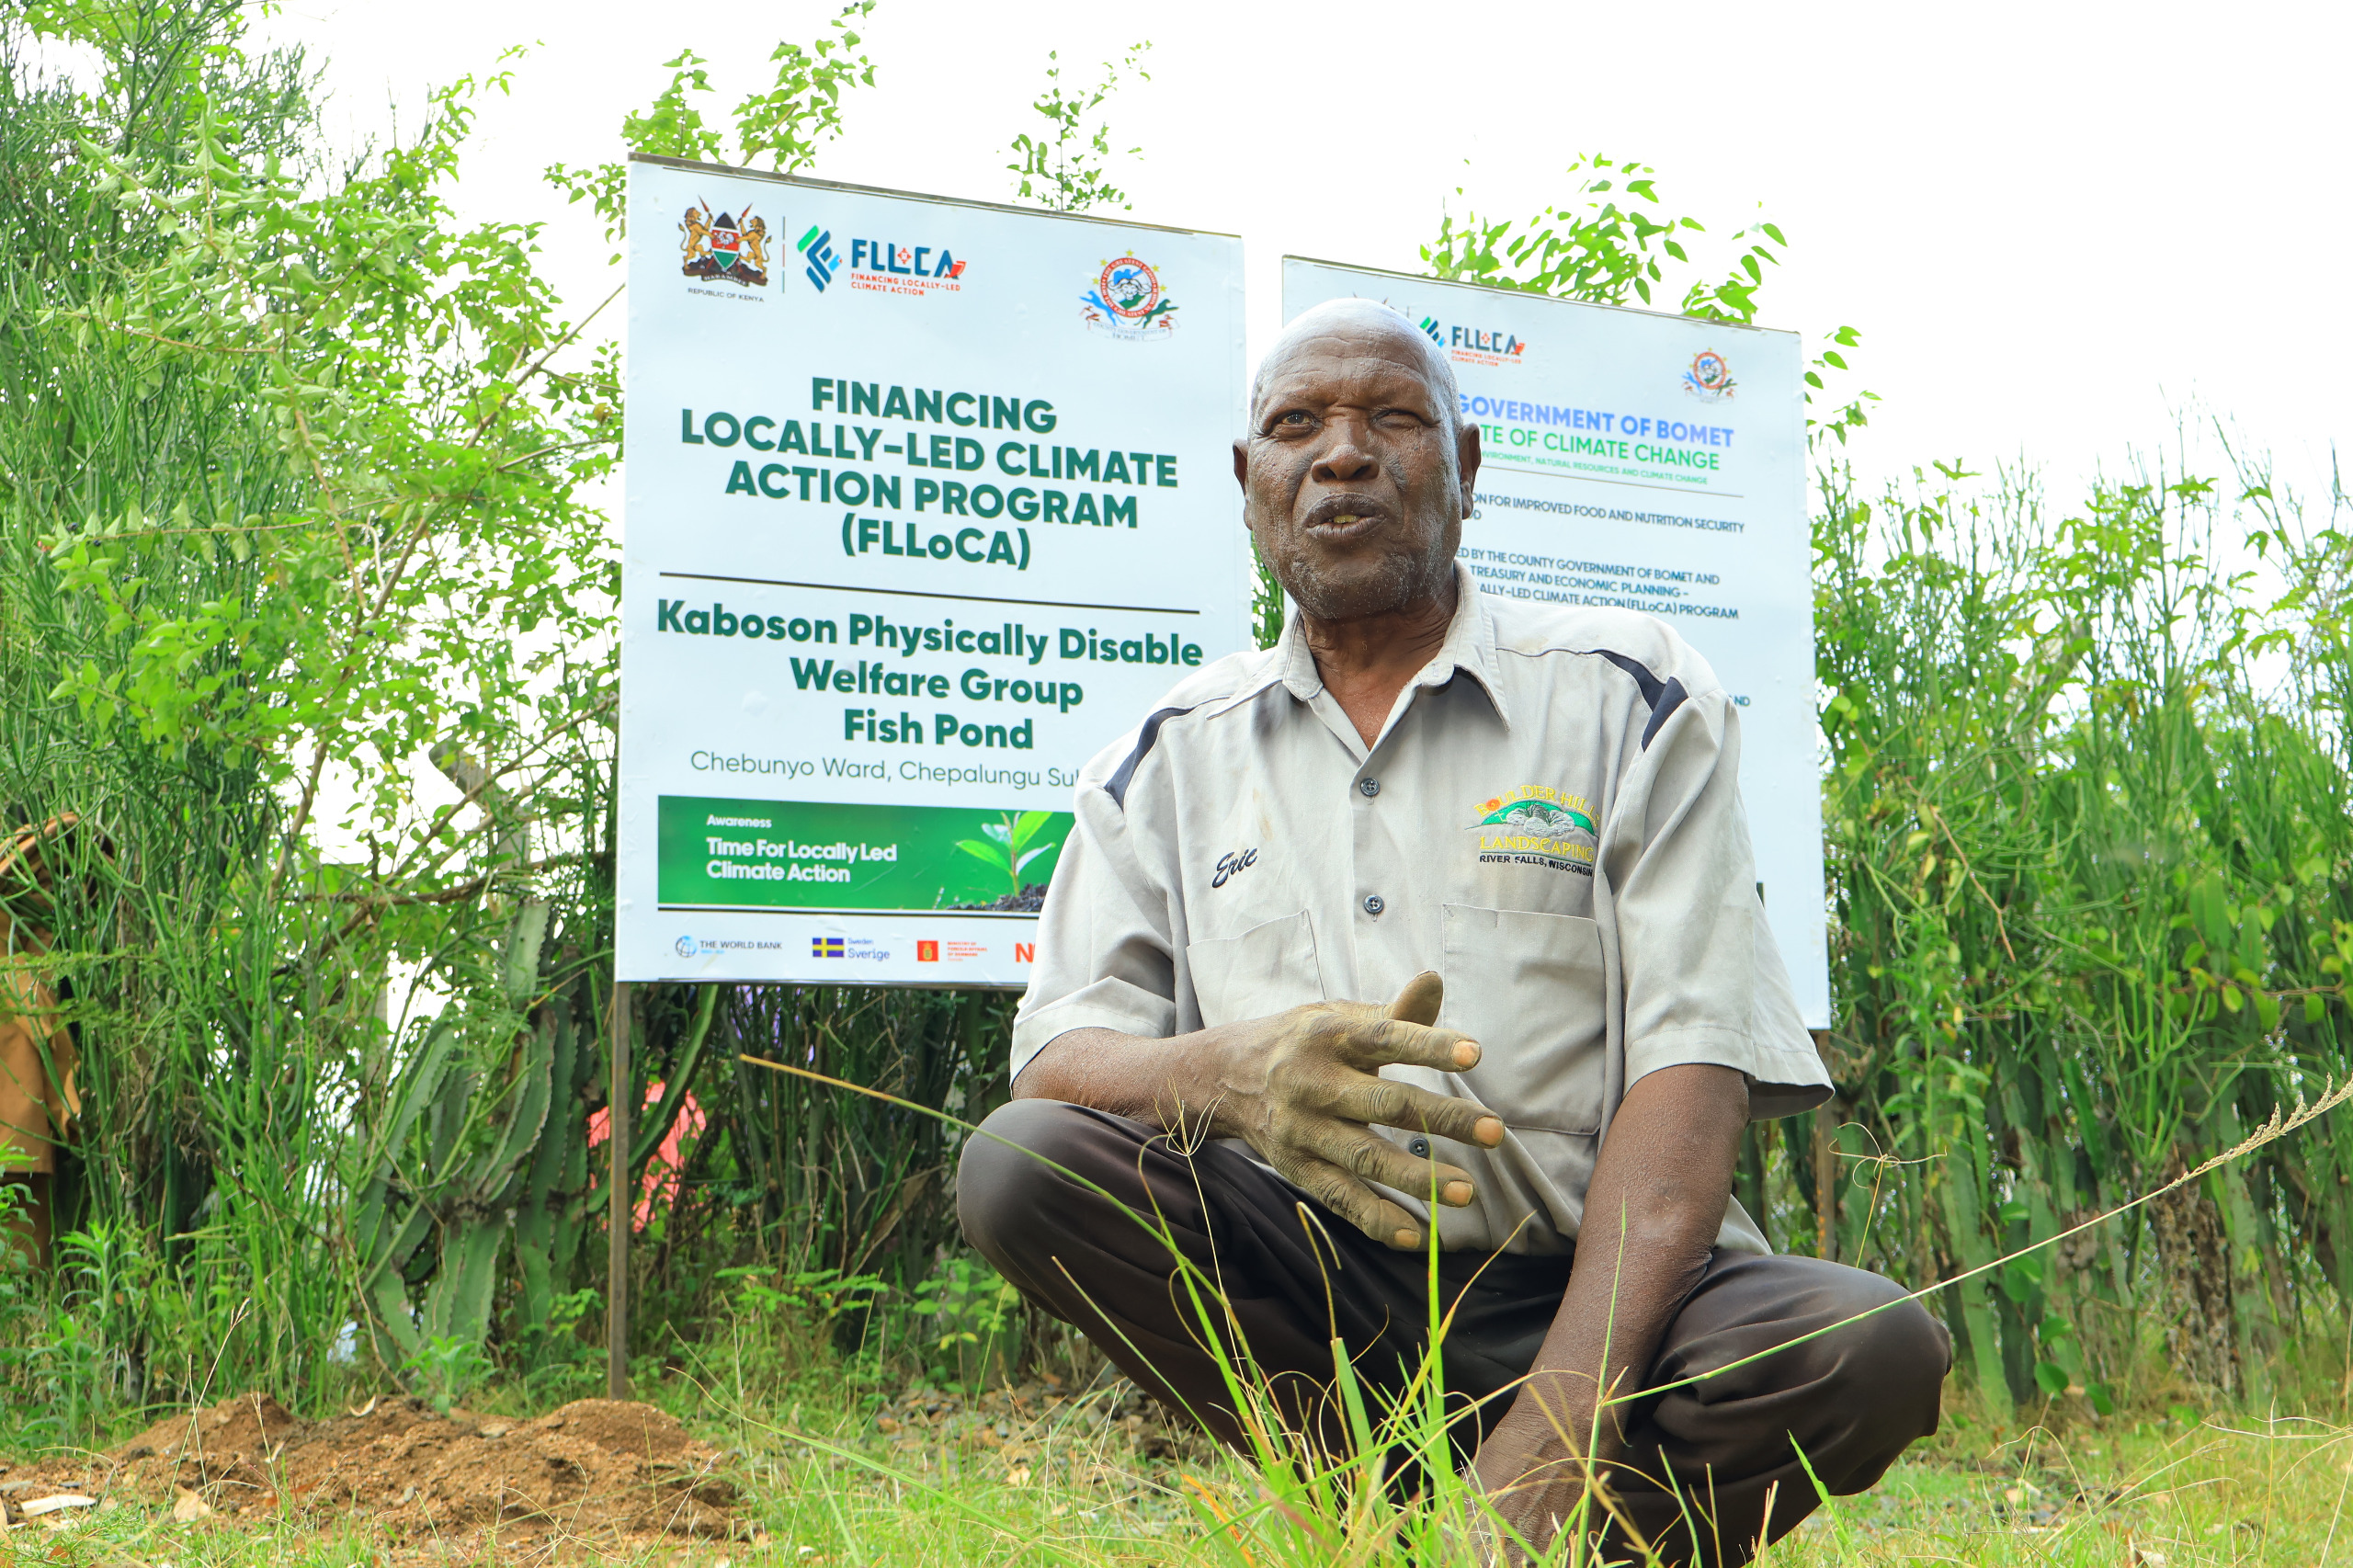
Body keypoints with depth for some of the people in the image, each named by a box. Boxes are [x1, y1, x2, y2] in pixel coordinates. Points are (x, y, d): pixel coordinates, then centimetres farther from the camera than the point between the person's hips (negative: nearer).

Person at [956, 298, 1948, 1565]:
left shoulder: (1625, 697, 3)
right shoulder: (1167, 759, 11)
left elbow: (1692, 1067, -8)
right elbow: (1053, 1060, 0)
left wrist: (1562, 1414, -23)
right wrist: (1229, 1072, -26)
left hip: (1578, 1292, -1)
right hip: (1306, 1300, 2)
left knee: (1874, 1346, -29)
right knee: (1020, 1161, -23)